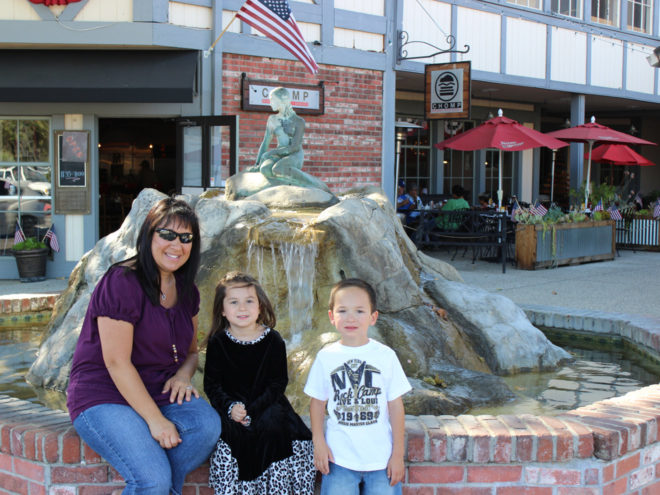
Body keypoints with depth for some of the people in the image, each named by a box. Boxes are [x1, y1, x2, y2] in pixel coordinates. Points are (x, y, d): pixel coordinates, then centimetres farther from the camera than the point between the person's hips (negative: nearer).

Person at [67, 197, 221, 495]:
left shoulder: (186, 290, 8)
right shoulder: (121, 282, -16)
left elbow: (192, 351, 19)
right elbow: (117, 362, -19)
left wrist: (183, 375, -5)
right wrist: (155, 420, -20)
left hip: (159, 393, 7)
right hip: (103, 397, -7)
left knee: (208, 424, -24)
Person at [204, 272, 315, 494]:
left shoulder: (273, 340, -2)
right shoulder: (218, 342, 0)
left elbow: (278, 384, -2)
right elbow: (211, 384, 0)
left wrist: (252, 410, -15)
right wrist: (230, 407, -18)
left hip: (266, 405, 0)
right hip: (231, 406, 0)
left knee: (272, 426, -25)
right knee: (231, 432, -26)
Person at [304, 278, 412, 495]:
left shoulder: (385, 356, -4)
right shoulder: (326, 357, -1)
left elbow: (395, 405, 0)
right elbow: (318, 402, 6)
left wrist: (398, 454, 0)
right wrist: (319, 443, -2)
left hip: (381, 457, 0)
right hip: (339, 457, 0)